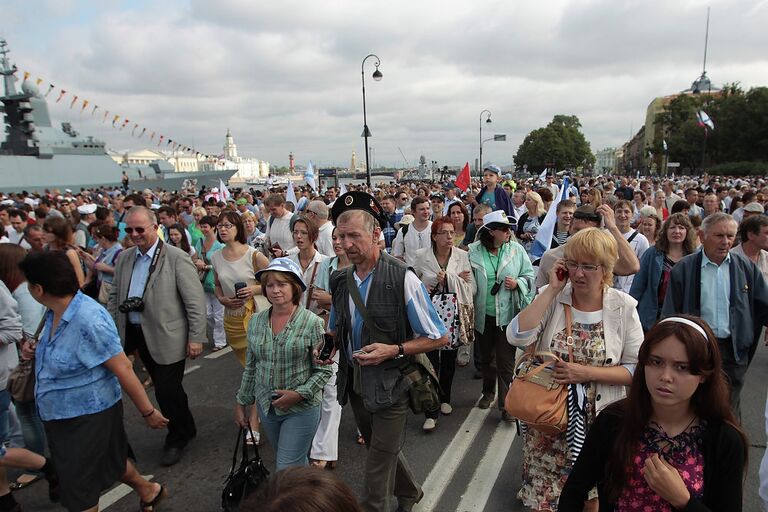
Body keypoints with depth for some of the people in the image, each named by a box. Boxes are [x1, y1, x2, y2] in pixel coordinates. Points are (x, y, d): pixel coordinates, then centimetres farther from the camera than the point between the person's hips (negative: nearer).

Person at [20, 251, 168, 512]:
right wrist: (38, 350, 0)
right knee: (108, 460, 26)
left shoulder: (89, 320, -30)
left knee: (79, 489, 9)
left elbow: (123, 369, -26)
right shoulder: (54, 312, -3)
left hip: (87, 415, -8)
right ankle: (148, 490, 48)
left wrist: (148, 412, -20)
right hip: (61, 413, 8)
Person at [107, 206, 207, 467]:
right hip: (138, 335, 6)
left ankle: (177, 439, 25)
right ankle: (186, 429, 39)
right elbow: (114, 296, 15)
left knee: (167, 391, -1)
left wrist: (196, 338, -15)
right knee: (165, 388, 18)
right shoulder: (124, 258, 7)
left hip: (168, 337, -6)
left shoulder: (176, 258, -13)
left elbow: (196, 301, -14)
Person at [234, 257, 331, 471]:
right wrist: (242, 402, 13)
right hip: (266, 406, 5)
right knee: (296, 463, 20)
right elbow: (251, 367, 10)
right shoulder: (256, 321, 0)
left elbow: (323, 370, -10)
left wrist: (299, 394, -19)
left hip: (301, 408, -5)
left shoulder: (312, 322, -14)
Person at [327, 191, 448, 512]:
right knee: (381, 450, 26)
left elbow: (439, 338, -13)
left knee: (379, 465, 3)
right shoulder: (340, 280, -2)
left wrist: (395, 350, -25)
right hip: (355, 385, 7)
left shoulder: (402, 278, -20)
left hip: (389, 386, -7)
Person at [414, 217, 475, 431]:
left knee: (449, 359, 16)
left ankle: (444, 399, 38)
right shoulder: (421, 256, -6)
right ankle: (431, 412, 4)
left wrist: (449, 278, -17)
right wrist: (421, 290, -15)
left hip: (454, 314, 2)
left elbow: (471, 288, -4)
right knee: (431, 360, -5)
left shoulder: (462, 256, -3)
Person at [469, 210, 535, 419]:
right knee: (486, 357, 19)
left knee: (506, 361, 0)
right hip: (483, 314, 1)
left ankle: (506, 403, 13)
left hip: (508, 314, -1)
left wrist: (517, 283, -14)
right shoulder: (473, 251, -6)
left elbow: (529, 275, 4)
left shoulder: (516, 249, -3)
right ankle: (488, 392, 42)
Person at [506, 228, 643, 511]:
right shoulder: (551, 298, -5)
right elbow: (517, 336, -21)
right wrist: (552, 290, -19)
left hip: (598, 424, 0)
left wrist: (586, 373, -19)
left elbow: (637, 370, -6)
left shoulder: (623, 307, -7)